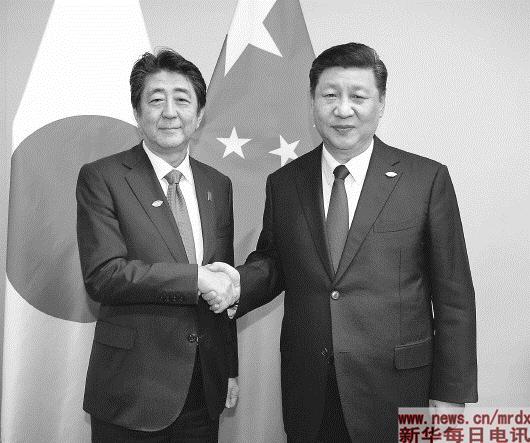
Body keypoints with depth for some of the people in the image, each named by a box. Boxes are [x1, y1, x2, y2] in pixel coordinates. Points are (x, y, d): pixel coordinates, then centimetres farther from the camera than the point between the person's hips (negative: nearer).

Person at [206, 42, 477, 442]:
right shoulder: (283, 183, 3)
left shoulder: (427, 179, -6)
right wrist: (239, 282, -10)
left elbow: (454, 299, -5)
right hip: (306, 393, 3)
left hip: (395, 391, -2)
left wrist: (451, 396, -4)